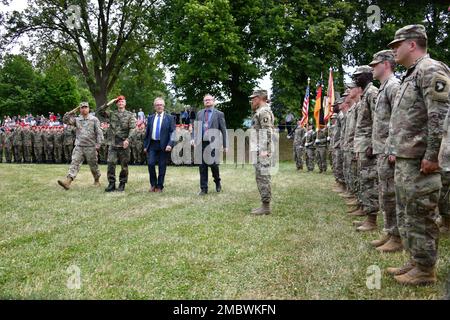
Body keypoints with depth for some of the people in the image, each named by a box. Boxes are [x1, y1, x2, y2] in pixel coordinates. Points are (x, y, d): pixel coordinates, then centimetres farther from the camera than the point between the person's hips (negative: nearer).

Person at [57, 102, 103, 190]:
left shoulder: (94, 119, 2)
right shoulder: (77, 119, 10)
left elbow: (99, 133, -1)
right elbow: (65, 120, 0)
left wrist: (98, 144, -9)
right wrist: (73, 111, -2)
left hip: (90, 147, -2)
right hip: (79, 147, 2)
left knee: (93, 165, 9)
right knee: (74, 164, -9)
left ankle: (97, 181, 28)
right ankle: (67, 182, -18)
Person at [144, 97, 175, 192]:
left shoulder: (169, 118, 3)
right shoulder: (150, 118, 13)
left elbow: (172, 133, -3)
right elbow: (147, 132, 14)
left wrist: (170, 144, -16)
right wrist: (145, 145, 8)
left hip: (164, 146, -2)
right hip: (152, 145, 2)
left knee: (162, 167, 1)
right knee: (151, 164, -7)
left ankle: (159, 187, 14)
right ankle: (153, 184, 13)